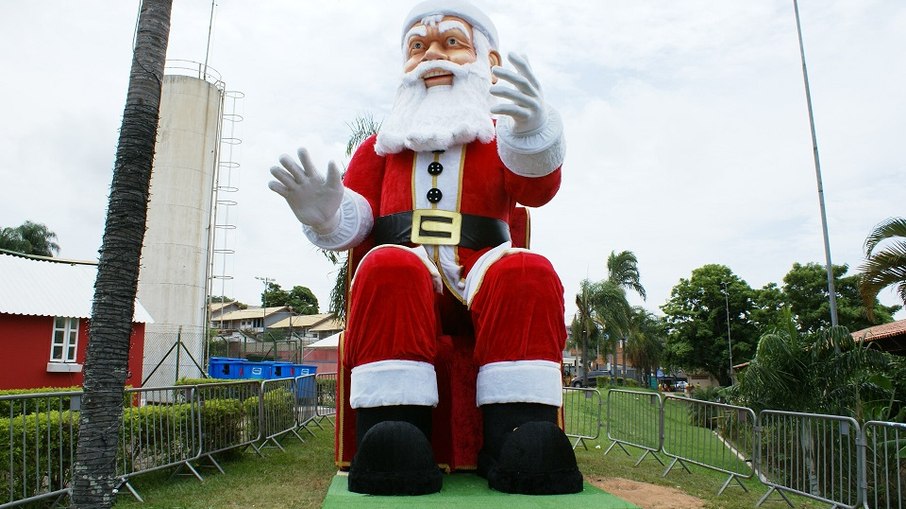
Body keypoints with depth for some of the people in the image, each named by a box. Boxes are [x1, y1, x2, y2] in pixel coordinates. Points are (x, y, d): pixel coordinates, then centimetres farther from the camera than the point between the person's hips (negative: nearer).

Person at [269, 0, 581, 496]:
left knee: (529, 272, -30)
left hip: (482, 281, 0)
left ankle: (520, 443, -35)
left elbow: (537, 186, -6)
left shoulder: (500, 138, 19)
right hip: (407, 286, 1)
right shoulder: (380, 146, 24)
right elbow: (351, 223, 11)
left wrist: (531, 130, -30)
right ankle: (393, 443, -37)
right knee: (388, 267, -32)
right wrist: (324, 216, -15)